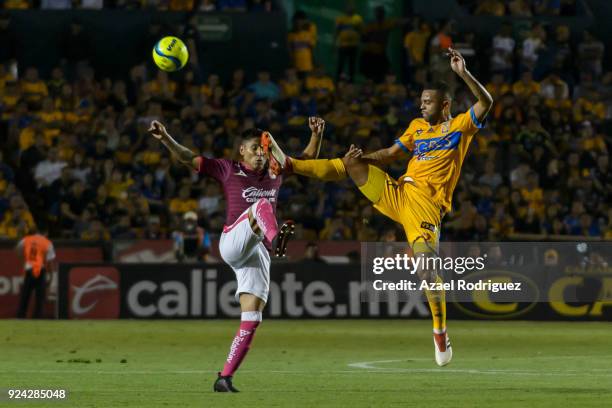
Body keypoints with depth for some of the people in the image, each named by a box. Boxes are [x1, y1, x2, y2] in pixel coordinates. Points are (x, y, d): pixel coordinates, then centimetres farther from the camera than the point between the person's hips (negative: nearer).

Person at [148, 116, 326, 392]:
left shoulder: (275, 173, 19)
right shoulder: (228, 170, 7)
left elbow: (309, 158, 28)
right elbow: (187, 158, 3)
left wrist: (316, 134, 11)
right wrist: (164, 138, -12)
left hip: (257, 253, 5)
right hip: (233, 242, -5)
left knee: (252, 320, -4)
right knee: (262, 205, -32)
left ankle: (225, 378, 2)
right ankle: (276, 239, -67)